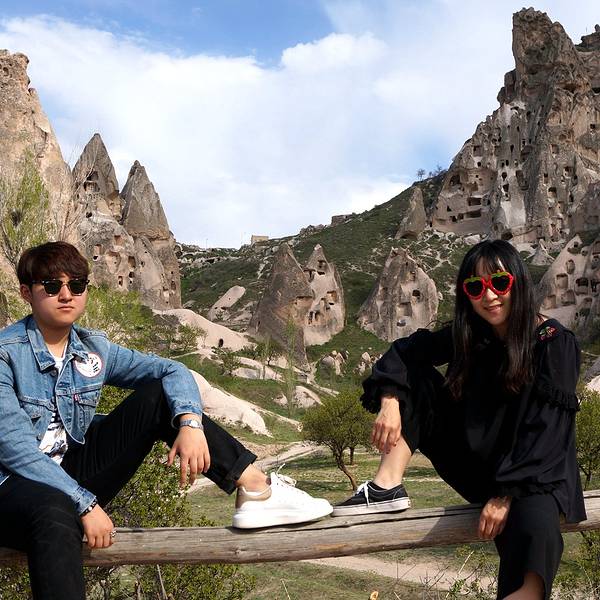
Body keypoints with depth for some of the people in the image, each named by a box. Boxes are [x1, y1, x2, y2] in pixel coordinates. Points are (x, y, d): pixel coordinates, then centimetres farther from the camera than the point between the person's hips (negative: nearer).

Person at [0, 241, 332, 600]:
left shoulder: (94, 349, 3)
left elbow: (173, 371, -1)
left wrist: (190, 422, -22)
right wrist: (85, 505, -26)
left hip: (77, 473, 6)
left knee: (159, 394, -7)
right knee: (55, 513, -43)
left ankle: (256, 489, -16)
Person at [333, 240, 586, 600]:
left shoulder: (554, 343, -13)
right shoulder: (469, 337, 2)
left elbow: (545, 432, -19)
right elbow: (408, 350, 3)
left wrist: (507, 495, -24)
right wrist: (389, 400, -16)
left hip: (536, 475, -5)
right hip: (477, 466, 6)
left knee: (531, 528, -42)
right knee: (413, 381, -8)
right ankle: (389, 488, -17)